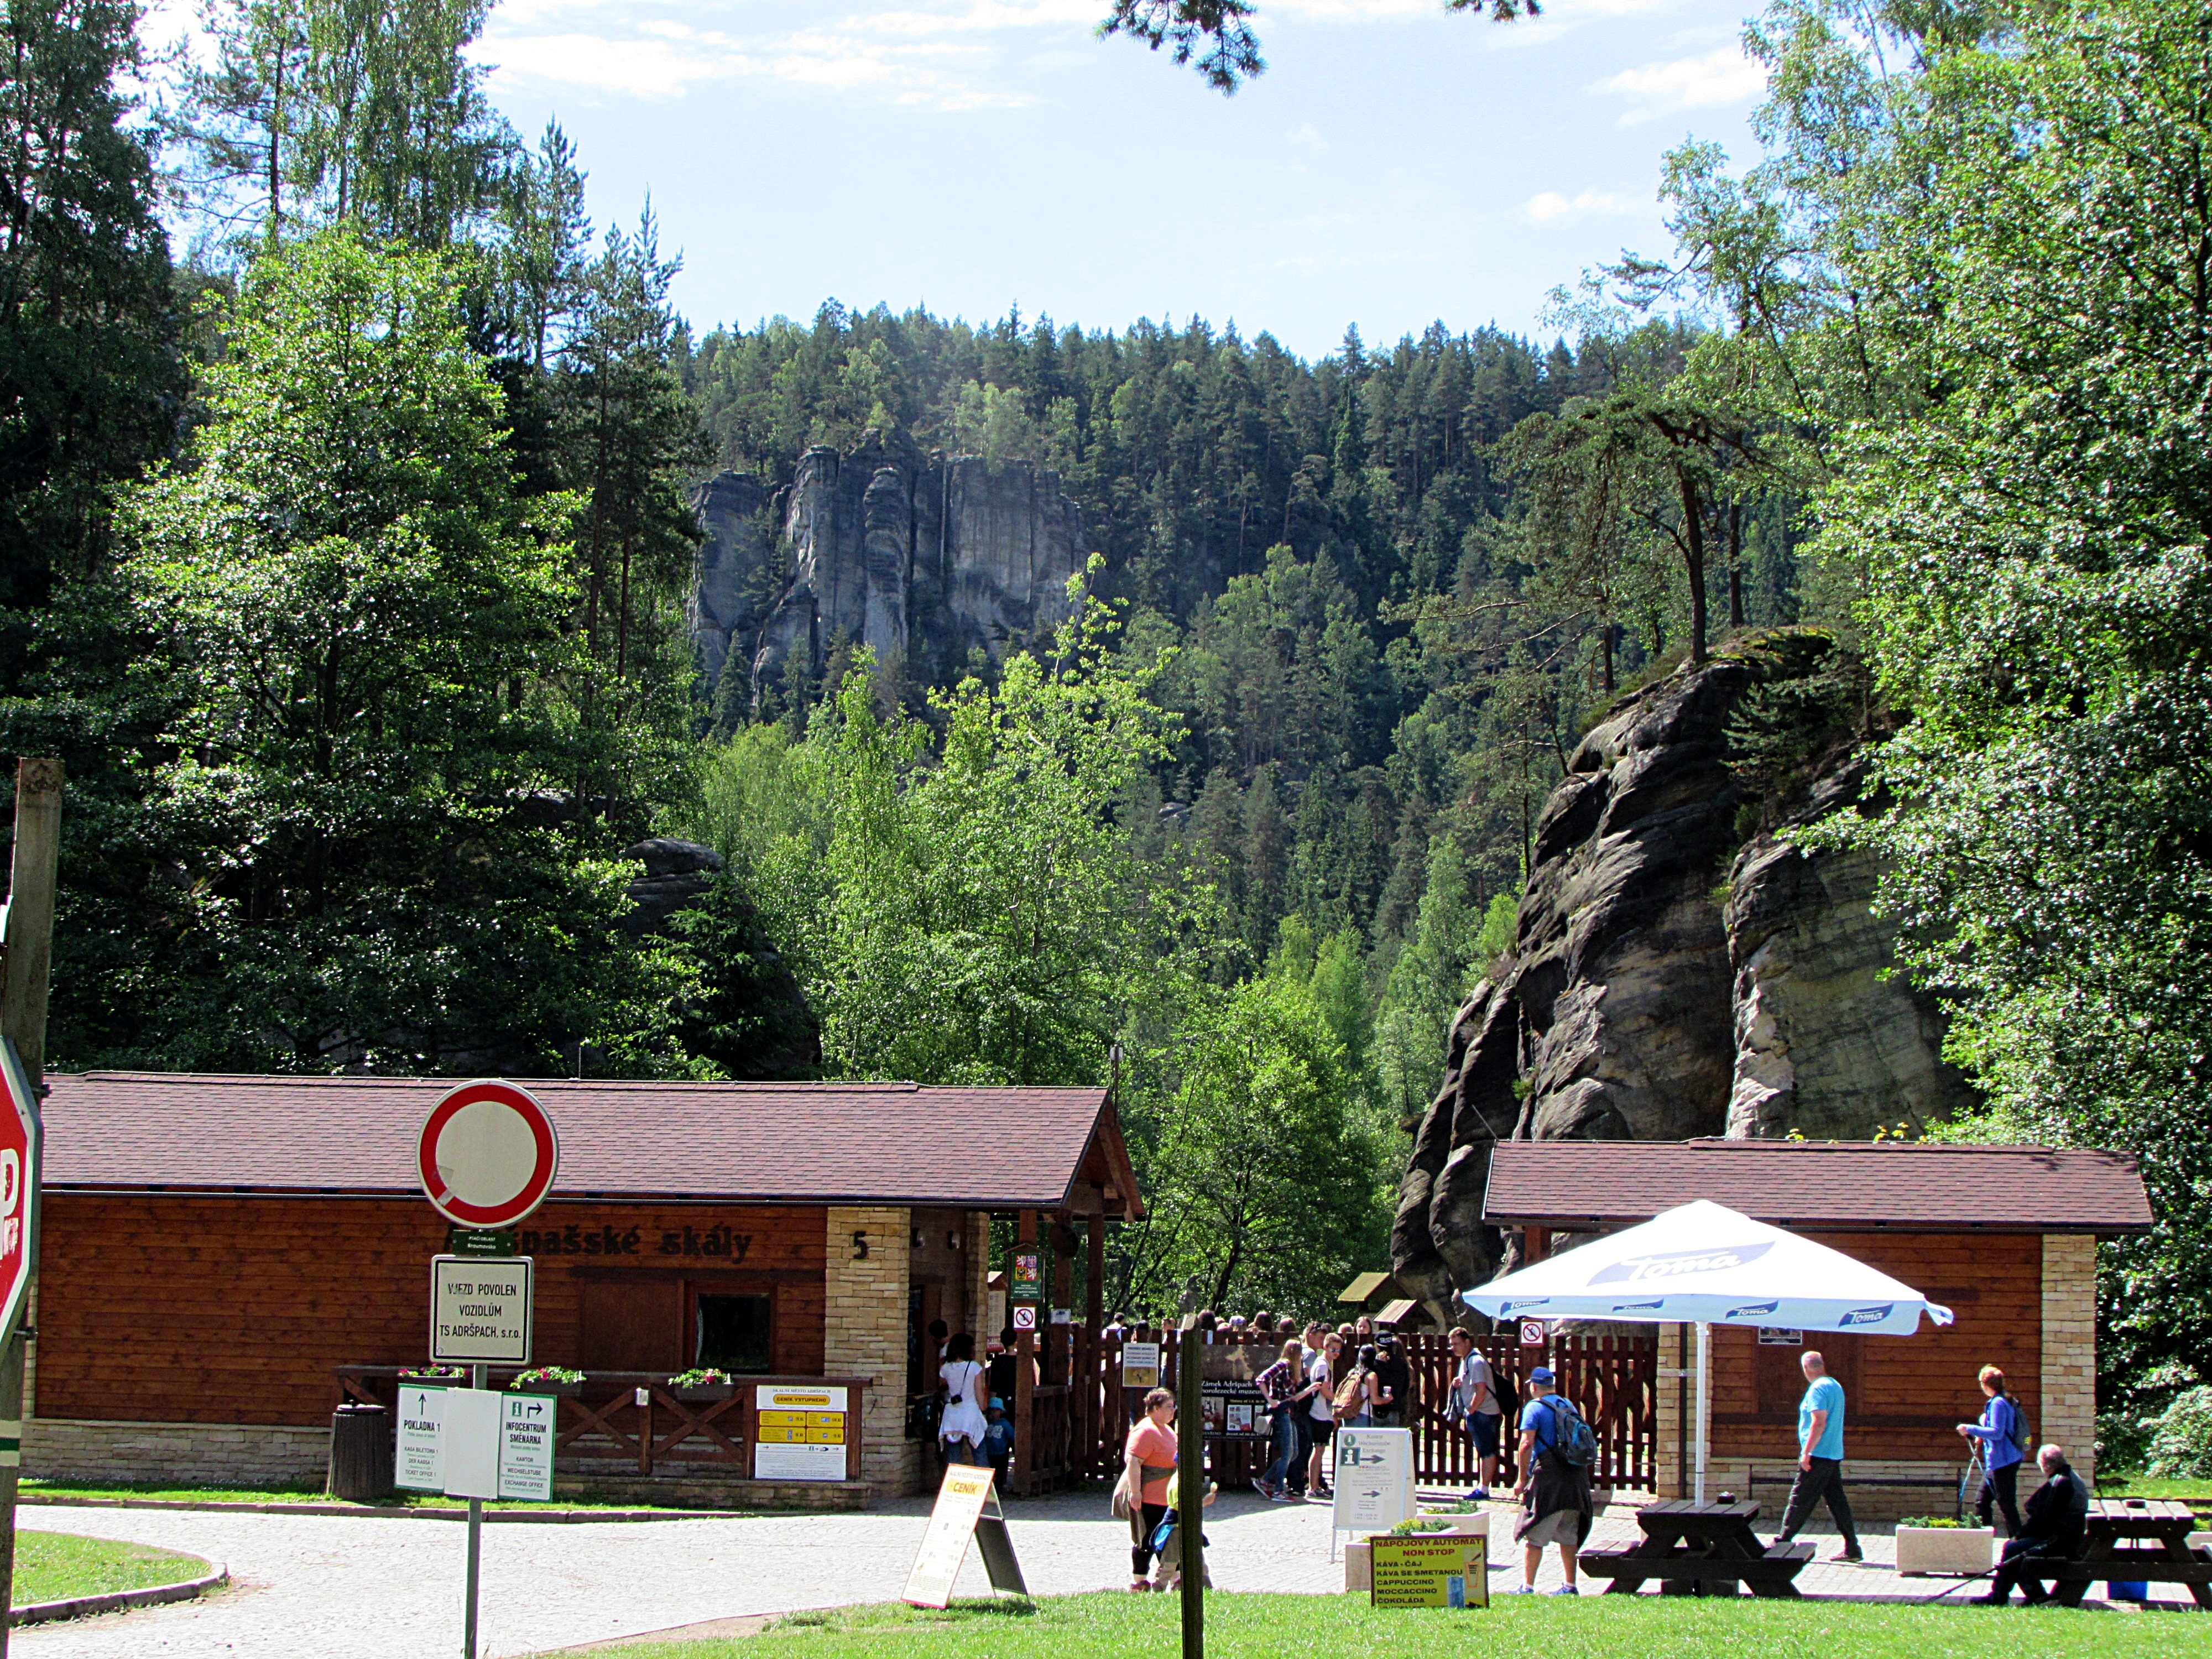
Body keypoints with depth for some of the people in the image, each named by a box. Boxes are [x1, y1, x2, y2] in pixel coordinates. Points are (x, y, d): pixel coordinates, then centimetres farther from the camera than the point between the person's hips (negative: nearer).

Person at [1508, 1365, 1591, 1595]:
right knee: (1568, 1536, 13)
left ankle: (1527, 1586, -4)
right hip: (1576, 1477, 6)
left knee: (1533, 1536, -2)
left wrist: (1522, 1479, -9)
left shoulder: (1535, 1407, -5)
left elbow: (1527, 1444, -13)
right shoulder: (1568, 1406, 15)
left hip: (1548, 1476, -6)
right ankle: (1570, 1586, 14)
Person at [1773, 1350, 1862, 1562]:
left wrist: (1806, 1452, -20)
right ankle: (1851, 1549, 4)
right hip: (1835, 1455, 9)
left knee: (1799, 1501, -3)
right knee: (1837, 1501, 7)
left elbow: (1819, 1424, -22)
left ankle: (1782, 1543, 2)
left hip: (1818, 1457, -9)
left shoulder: (1818, 1389, -14)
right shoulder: (1836, 1386, 15)